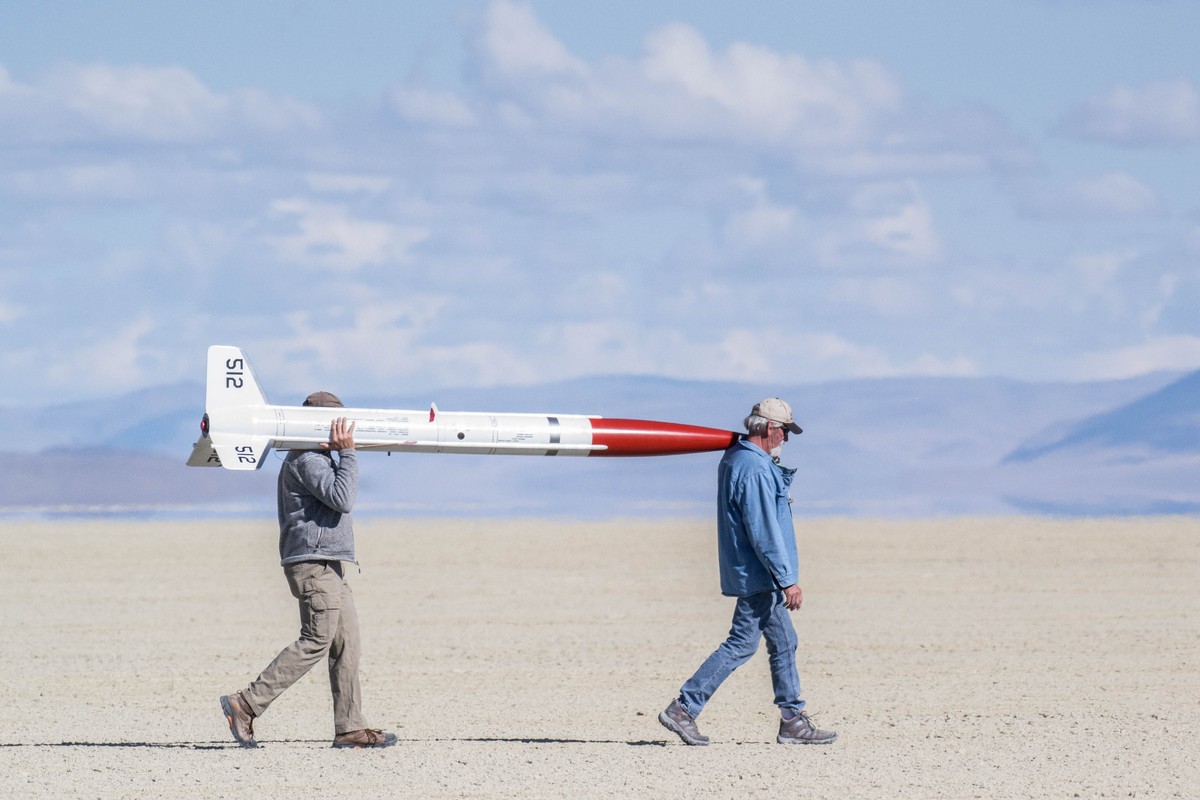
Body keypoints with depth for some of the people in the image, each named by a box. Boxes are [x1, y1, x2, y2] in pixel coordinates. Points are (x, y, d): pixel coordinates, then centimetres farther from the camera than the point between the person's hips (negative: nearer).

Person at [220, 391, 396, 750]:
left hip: (328, 564, 11)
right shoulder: (306, 460, -10)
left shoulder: (317, 458, 24)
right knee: (316, 640, -13)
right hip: (313, 561, -11)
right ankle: (246, 705, -13)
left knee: (346, 642, 5)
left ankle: (350, 727, 3)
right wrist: (347, 454, -17)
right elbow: (341, 498, -21)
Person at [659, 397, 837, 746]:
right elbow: (765, 531, -23)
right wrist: (788, 580, -21)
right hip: (758, 575, -10)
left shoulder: (734, 459, 11)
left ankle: (793, 721, 16)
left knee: (784, 642, 13)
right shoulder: (754, 469, -20)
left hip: (757, 576, 10)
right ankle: (683, 709, -5)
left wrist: (774, 468, 11)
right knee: (741, 645, -6)